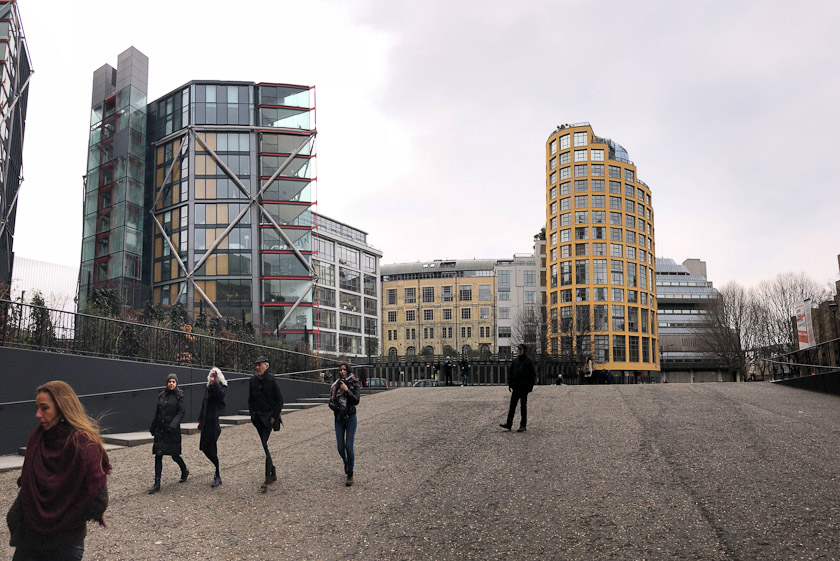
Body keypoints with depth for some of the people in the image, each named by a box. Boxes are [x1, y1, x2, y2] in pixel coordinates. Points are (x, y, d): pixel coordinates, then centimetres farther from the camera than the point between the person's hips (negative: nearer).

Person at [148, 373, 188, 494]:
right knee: (158, 456, -1)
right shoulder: (161, 395, 9)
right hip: (160, 430, 4)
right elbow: (157, 412, 17)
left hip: (173, 431, -4)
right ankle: (157, 484, 3)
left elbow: (181, 413, -11)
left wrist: (173, 425, -24)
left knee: (174, 455, 5)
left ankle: (185, 471, 34)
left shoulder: (179, 396, -4)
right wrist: (152, 427, 21)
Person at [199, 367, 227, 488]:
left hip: (214, 422, -7)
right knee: (204, 448, 9)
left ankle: (218, 477, 5)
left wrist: (214, 381, -34)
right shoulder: (208, 388, 15)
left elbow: (220, 394, -31)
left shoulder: (221, 387, -6)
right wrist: (200, 420, 20)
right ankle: (217, 471, 27)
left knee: (210, 449, -7)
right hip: (207, 422, 7)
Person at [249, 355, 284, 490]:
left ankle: (268, 477, -11)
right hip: (258, 417, 6)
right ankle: (273, 473, 22)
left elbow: (279, 400, -6)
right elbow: (250, 400, 16)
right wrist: (253, 414, 8)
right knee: (264, 445, 10)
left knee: (264, 444, -13)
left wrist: (274, 416, -9)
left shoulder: (272, 380, -8)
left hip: (269, 417, -5)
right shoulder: (253, 380, 6)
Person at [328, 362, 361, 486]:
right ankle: (346, 462, 37)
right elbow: (331, 402, 8)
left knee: (349, 447, -8)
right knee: (340, 448, 3)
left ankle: (350, 475, 5)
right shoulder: (336, 385, 6)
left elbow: (356, 400, -12)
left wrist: (347, 390, -19)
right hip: (339, 419, 3)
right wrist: (336, 408, -10)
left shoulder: (354, 384, -2)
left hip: (350, 418, -3)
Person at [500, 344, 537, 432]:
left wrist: (530, 386, -12)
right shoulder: (514, 361, 10)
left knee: (523, 406, 2)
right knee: (512, 405, 3)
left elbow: (533, 374, -5)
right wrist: (510, 384, 5)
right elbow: (510, 372, 14)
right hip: (515, 387, 5)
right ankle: (509, 424, 5)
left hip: (524, 388, -5)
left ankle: (523, 425, 9)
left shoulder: (528, 361, -4)